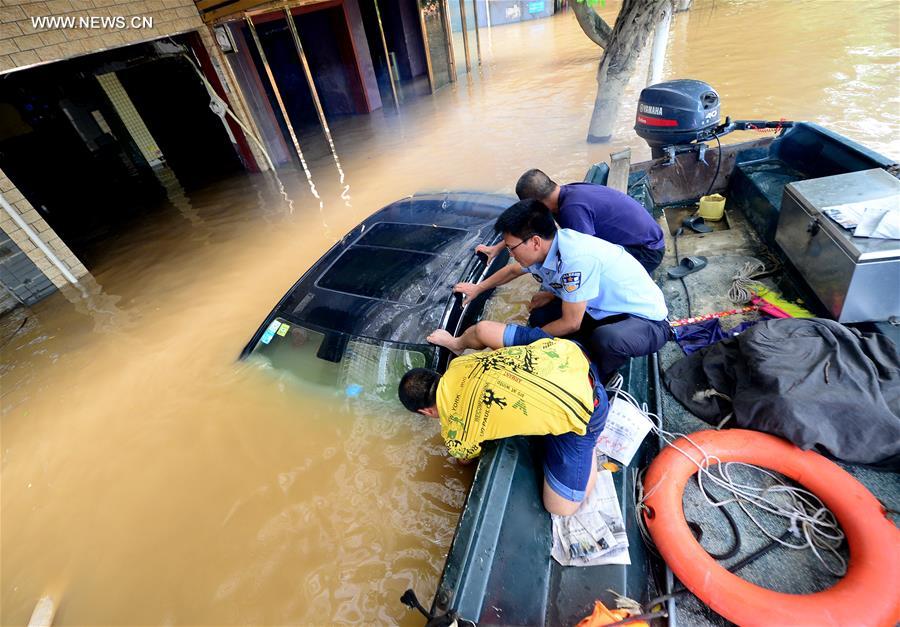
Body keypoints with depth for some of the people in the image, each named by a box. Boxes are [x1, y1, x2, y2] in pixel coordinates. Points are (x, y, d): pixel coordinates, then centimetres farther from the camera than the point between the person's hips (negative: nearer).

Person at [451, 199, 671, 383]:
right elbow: (513, 270, 16)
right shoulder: (542, 249, -8)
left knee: (607, 339, -38)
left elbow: (570, 323, -25)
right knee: (539, 316, -1)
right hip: (601, 309, 8)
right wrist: (478, 288, 27)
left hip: (647, 319, -7)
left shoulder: (576, 259, -34)